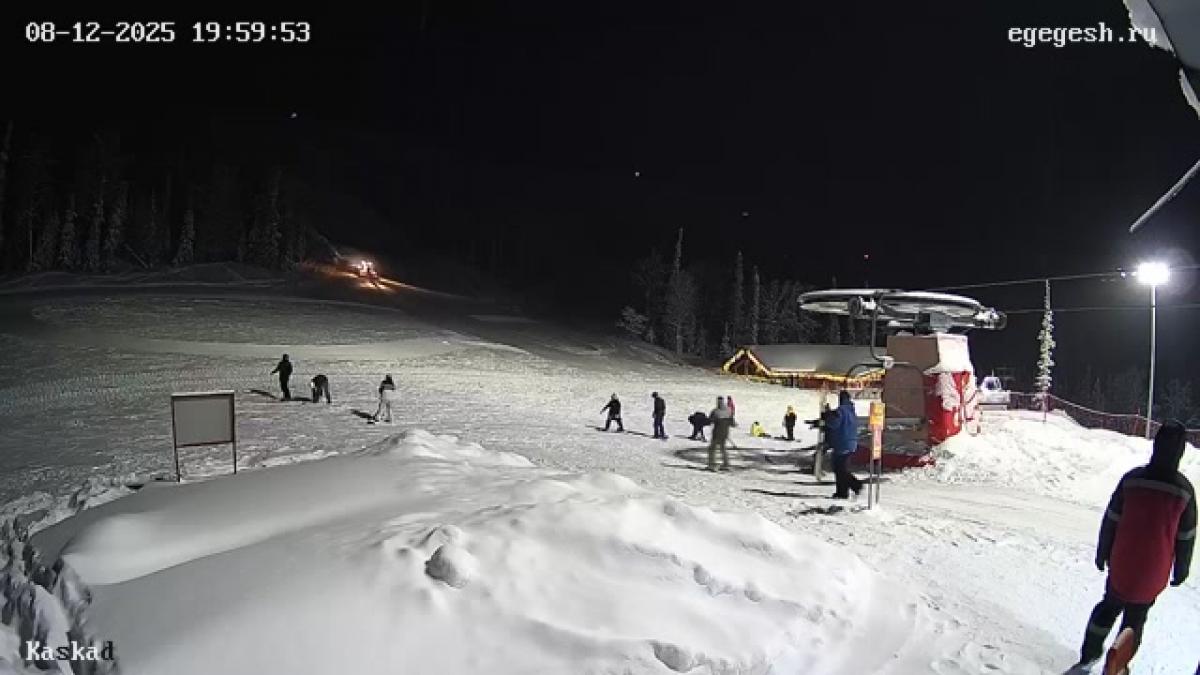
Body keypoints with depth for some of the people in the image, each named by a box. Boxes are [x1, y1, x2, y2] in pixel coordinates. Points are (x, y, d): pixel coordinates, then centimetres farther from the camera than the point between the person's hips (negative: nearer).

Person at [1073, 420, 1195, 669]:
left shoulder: (1132, 479, -12)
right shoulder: (1184, 489, -14)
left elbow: (1110, 519, -5)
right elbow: (1186, 536, -4)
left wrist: (1102, 552, 9)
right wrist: (1181, 569, 10)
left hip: (1121, 564, 1)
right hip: (1155, 571, -1)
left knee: (1110, 604, 21)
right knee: (1136, 617, 15)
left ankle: (1088, 654, 29)